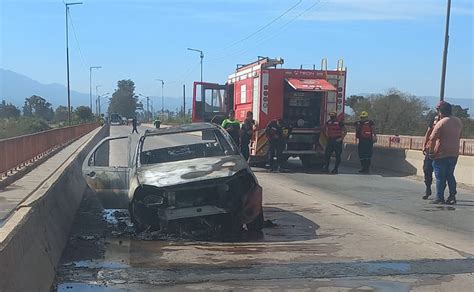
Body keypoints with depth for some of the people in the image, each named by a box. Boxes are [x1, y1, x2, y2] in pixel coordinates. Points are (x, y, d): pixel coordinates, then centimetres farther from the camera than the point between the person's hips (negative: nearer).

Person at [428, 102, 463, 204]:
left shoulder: (441, 123, -16)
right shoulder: (458, 122, 6)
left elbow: (432, 138, -18)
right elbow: (459, 136, 17)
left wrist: (431, 152, -10)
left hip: (441, 154, -6)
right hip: (454, 154, 6)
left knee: (440, 177, 2)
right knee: (450, 176, 15)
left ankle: (439, 198, 6)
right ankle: (452, 197, 12)